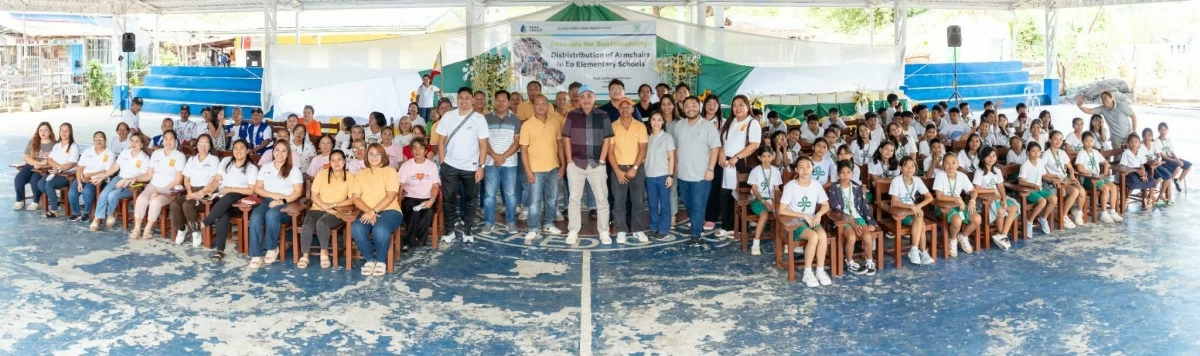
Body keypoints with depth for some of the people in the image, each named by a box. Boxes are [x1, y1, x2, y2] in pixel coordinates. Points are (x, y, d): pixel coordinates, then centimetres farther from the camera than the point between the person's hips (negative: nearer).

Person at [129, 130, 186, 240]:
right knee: (141, 199, -27)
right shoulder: (156, 154, 14)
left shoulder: (180, 156, -1)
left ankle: (147, 230, -19)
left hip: (169, 190, -4)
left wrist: (162, 190, -13)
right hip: (153, 185, 4)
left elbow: (178, 180, -6)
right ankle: (136, 229, -21)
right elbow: (149, 175, 16)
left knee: (155, 202, -33)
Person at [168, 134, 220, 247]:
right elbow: (186, 179, 14)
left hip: (206, 193, -5)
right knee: (174, 203, -24)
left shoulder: (214, 159, 3)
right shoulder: (191, 160, 19)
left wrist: (200, 193, -16)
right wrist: (190, 193, -6)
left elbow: (215, 182, -7)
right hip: (191, 191, 5)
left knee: (187, 205, -32)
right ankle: (181, 229, -5)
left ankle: (196, 232, -15)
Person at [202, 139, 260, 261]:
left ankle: (204, 223, -31)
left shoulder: (252, 168, 2)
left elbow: (251, 191, -6)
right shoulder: (226, 161, 15)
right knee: (224, 214, -33)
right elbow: (216, 180, 12)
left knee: (228, 198, -39)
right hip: (222, 198, 2)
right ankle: (219, 249, -35)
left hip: (239, 202, -2)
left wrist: (231, 189, -12)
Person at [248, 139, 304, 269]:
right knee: (255, 217, -31)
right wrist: (273, 195, -7)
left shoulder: (294, 169, 6)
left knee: (271, 215, -37)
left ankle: (272, 248, -16)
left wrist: (282, 201, -17)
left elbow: (298, 192, -2)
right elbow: (257, 188, 11)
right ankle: (256, 256, -32)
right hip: (267, 201, 3)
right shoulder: (265, 167, 17)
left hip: (286, 204, -3)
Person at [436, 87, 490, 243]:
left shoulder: (479, 119, -4)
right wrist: (442, 163, -2)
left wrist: (481, 166, -9)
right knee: (449, 198, 5)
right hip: (450, 165, 1)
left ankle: (467, 230, 22)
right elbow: (441, 141, 3)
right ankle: (450, 229, 17)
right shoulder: (448, 116, -1)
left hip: (471, 167, 0)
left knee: (470, 199, 9)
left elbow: (483, 144, -4)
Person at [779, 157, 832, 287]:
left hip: (812, 220, 4)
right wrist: (804, 216, -17)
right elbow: (782, 210, -14)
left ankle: (820, 271, -18)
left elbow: (826, 205, 12)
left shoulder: (816, 185, 2)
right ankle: (808, 273, -20)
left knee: (822, 235, -29)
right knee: (814, 236, -32)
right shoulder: (790, 186, -11)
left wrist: (818, 214, -10)